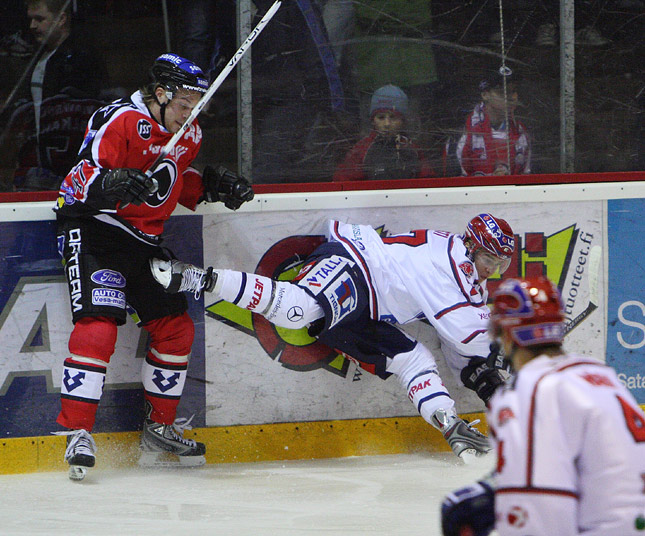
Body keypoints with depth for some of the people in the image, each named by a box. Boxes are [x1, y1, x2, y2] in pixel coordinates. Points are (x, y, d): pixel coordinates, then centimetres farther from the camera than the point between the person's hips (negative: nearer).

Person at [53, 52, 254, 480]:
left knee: (176, 328, 9)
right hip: (93, 228, -8)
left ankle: (160, 428, 23)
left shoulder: (188, 136, 8)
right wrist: (114, 184, -44)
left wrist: (213, 185, 6)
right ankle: (78, 432, -20)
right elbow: (82, 179, -24)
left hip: (145, 237, 8)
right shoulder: (120, 120, -18)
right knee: (97, 326, -22)